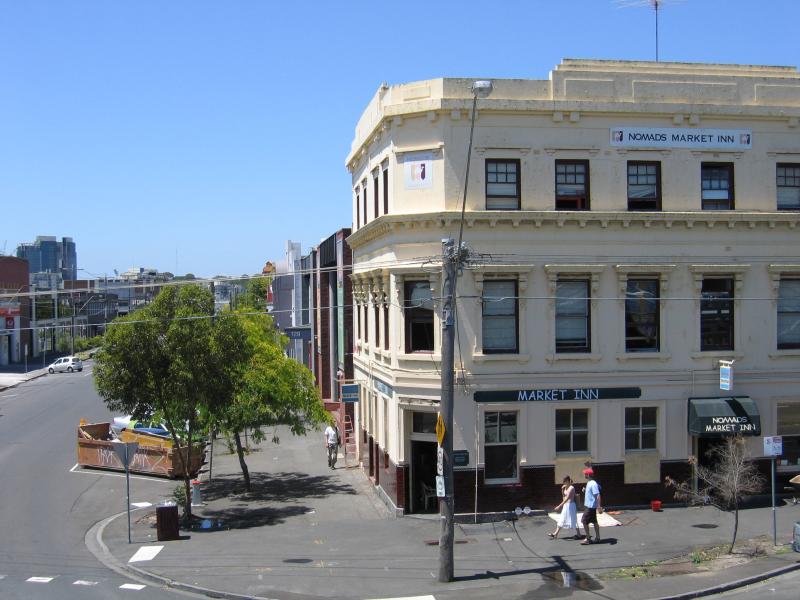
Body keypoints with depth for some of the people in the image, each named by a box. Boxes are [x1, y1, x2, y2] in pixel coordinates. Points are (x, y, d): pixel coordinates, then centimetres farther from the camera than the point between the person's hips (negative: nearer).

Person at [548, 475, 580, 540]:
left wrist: (560, 506, -31)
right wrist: (562, 489, 3)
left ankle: (578, 534, 13)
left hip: (570, 505, -9)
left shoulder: (571, 488, -17)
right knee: (561, 520, 10)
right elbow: (563, 496, 20)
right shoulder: (565, 487, 9)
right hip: (565, 505, 9)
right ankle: (555, 534, 13)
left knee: (572, 520, 0)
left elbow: (567, 498, -26)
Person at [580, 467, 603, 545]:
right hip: (589, 506, 10)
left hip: (591, 506, -10)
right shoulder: (589, 483, 12)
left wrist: (599, 506, -29)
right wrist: (585, 490, 9)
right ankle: (597, 538, 19)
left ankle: (588, 539, -1)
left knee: (584, 521, -6)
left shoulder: (593, 484, -19)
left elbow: (598, 495, -25)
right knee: (594, 522, 13)